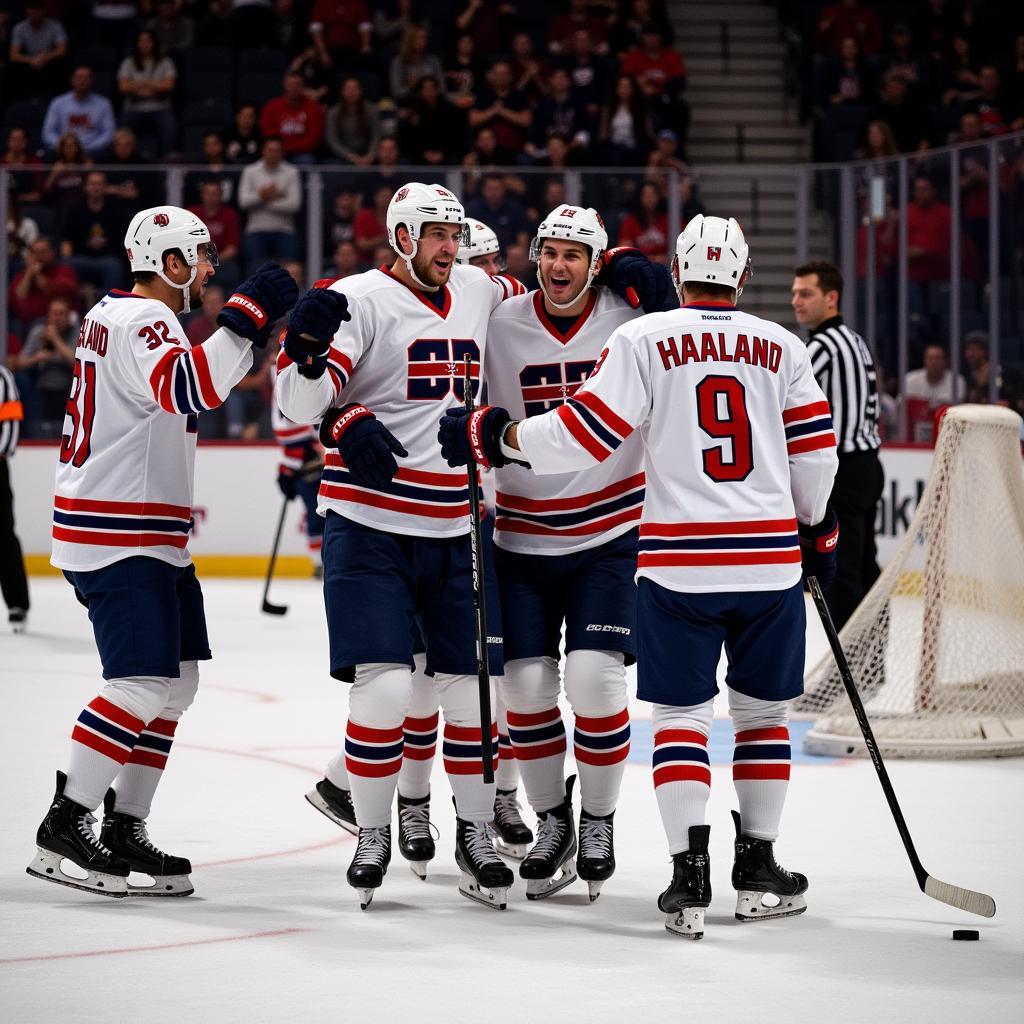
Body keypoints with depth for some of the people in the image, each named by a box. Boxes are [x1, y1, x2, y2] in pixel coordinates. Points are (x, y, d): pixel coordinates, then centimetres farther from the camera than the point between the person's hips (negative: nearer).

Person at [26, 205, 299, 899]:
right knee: (144, 685, -15)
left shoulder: (115, 315, 17)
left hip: (149, 537, 11)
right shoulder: (140, 322, -16)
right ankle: (62, 832, -12)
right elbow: (189, 388, -35)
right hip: (117, 536, -11)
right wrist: (247, 317, -32)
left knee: (178, 680, 11)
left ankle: (125, 830, 13)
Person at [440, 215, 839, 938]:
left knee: (681, 714, 5)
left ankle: (690, 875, -5)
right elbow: (815, 456, 7)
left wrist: (495, 435, 3)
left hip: (680, 564, -2)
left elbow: (587, 434, -8)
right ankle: (759, 870, 17)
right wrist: (818, 528, 24)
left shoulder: (644, 340, -2)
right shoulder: (782, 348, 7)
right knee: (763, 711, 15)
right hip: (772, 561, 2)